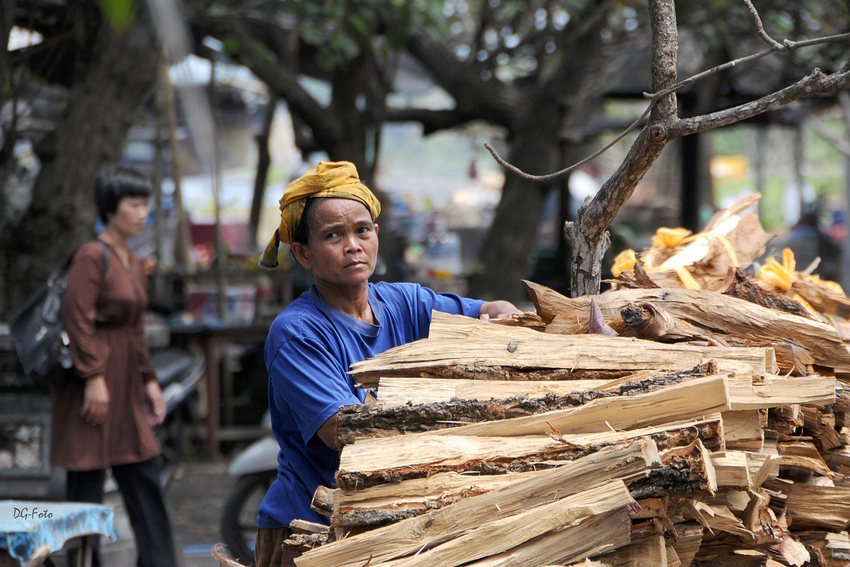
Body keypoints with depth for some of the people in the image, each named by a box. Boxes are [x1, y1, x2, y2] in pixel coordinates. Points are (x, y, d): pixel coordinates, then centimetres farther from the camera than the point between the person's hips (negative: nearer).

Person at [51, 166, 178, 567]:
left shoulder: (134, 263, 15)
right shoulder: (92, 256, -12)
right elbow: (78, 320, -18)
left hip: (125, 387, 9)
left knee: (144, 475, 8)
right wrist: (93, 377, -22)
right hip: (92, 378, -9)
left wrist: (148, 380, 17)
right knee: (87, 482, -3)